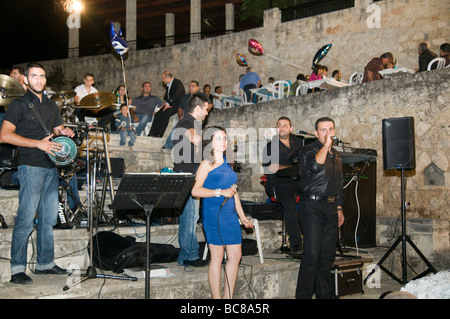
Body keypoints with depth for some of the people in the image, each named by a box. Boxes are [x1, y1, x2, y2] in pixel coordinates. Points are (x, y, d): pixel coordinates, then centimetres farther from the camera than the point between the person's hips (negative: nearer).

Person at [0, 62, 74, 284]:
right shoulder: (19, 104, -2)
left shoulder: (52, 106, 18)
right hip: (31, 167, -7)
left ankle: (45, 263, 20)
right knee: (26, 218, -9)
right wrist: (39, 144, -18)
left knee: (49, 218, 10)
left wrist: (65, 133, 1)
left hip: (51, 167, 7)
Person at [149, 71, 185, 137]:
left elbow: (176, 94, -21)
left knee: (165, 114, -31)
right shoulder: (168, 85, 20)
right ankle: (152, 134, -20)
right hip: (170, 104, 8)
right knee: (157, 114, -15)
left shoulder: (178, 83, -8)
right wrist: (165, 102, -1)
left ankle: (159, 134, -32)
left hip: (178, 105, -8)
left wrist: (168, 103, -25)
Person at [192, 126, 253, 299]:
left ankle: (228, 296, 15)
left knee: (236, 256, 5)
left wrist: (242, 216, 22)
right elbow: (196, 190, -12)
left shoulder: (227, 164, 18)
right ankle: (216, 297, 5)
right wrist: (220, 192, -17)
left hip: (230, 214, 7)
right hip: (213, 213, -7)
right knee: (217, 257, -4)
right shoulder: (207, 164, -3)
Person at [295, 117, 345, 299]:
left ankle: (324, 294, 17)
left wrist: (339, 208, 22)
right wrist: (326, 144, -19)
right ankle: (303, 295, -6)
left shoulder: (335, 155, 19)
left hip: (330, 207, 7)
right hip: (312, 206, -7)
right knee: (312, 254, -12)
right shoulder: (309, 150, -4)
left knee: (328, 255, 8)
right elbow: (315, 165, -28)